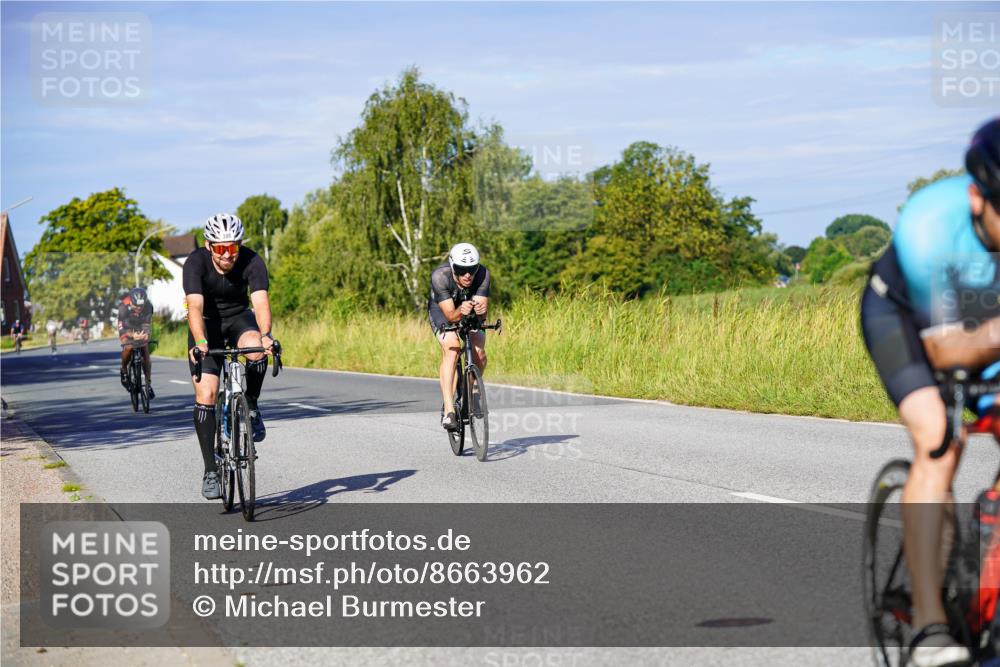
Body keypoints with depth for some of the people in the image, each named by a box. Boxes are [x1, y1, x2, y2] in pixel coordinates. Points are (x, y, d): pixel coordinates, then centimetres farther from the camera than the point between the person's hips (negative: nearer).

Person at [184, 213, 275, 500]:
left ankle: (252, 406, -7)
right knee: (205, 394, -12)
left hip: (239, 317, 1)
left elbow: (261, 301, -36)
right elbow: (195, 306, -38)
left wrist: (265, 335, -55)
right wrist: (200, 342, -55)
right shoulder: (196, 263, -26)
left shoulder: (252, 261, -24)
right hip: (207, 324, -1)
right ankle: (210, 471, -3)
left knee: (256, 349, -35)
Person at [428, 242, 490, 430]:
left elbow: (482, 314, -32)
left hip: (470, 312, 3)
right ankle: (449, 411, -31)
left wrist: (481, 309, -55)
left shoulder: (483, 274, -31)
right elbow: (450, 315, -37)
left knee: (479, 354, -17)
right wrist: (460, 311, -58)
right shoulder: (440, 276, -36)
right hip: (441, 309, -2)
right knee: (451, 350, -27)